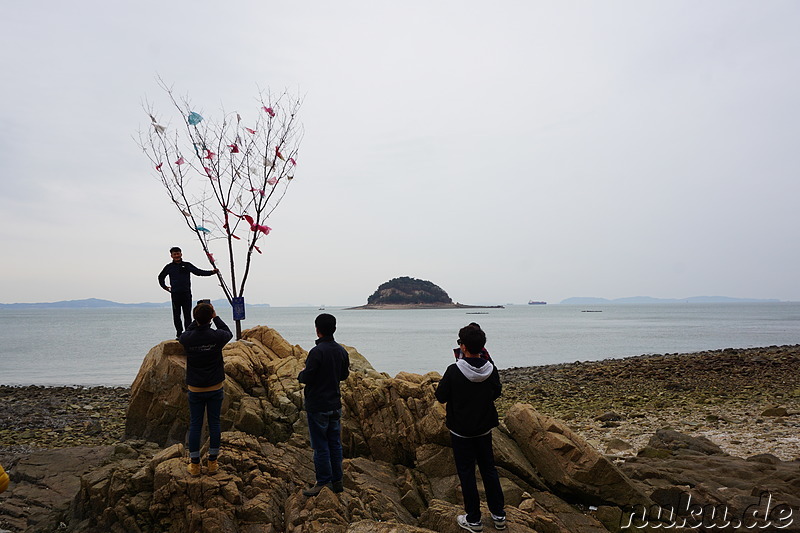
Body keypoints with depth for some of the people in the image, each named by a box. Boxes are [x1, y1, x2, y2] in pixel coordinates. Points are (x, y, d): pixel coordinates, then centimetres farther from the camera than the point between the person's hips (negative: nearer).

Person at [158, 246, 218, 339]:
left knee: (187, 315, -2)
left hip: (186, 294, -1)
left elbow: (199, 272, 8)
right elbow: (161, 277, 26)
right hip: (175, 294, 1)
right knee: (176, 315, 5)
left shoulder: (187, 265, 8)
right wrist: (164, 287, 15)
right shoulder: (169, 267, 10)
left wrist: (212, 272, -2)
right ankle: (179, 333, 13)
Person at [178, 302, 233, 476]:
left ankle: (194, 464, 18)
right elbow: (229, 333, 8)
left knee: (195, 425, 10)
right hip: (215, 388, 0)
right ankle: (212, 462, 19)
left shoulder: (187, 338, -13)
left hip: (195, 390, 1)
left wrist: (197, 320, 12)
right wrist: (216, 317, 11)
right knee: (214, 423, 11)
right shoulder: (216, 336, -16)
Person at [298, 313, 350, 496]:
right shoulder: (341, 351, 3)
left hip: (317, 407, -7)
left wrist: (301, 374, 3)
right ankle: (337, 481, 23)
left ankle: (323, 483, 11)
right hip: (335, 405, 7)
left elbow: (307, 378, -19)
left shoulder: (317, 352, -20)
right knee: (335, 443, 14)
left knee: (320, 445, 3)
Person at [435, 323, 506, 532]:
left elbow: (441, 397, -11)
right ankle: (498, 515, 29)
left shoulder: (454, 371, -24)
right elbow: (496, 393, 6)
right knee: (489, 469, 19)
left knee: (466, 473, 10)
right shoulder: (491, 369, -12)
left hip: (461, 431, -4)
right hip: (484, 428, 4)